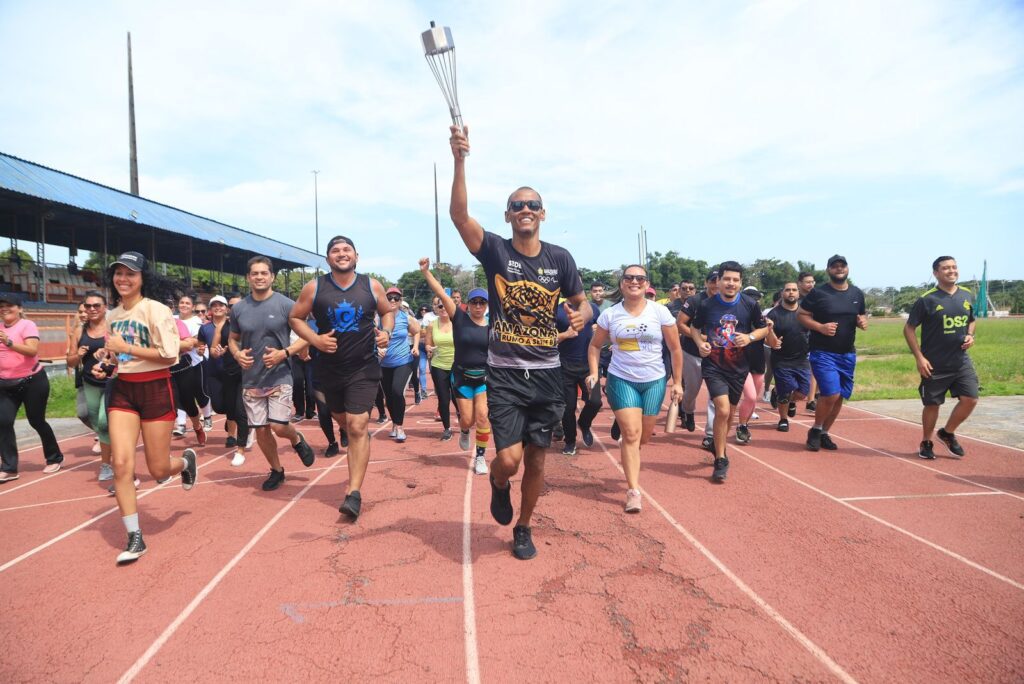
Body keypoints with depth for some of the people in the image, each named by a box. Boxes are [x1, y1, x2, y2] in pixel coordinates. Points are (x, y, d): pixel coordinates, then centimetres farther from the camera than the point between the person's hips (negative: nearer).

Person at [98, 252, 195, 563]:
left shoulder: (156, 310, -10)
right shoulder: (113, 315, 10)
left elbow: (169, 355, -17)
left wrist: (125, 347, -17)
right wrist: (104, 365, 4)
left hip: (155, 390, -5)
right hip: (121, 391, 5)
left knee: (159, 470, 1)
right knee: (121, 464, -7)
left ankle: (186, 461, 39)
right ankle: (134, 538, 4)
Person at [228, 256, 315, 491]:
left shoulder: (286, 305, -8)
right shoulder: (238, 308, 4)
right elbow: (233, 339, 17)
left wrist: (284, 353, -19)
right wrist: (237, 354, -5)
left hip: (279, 377, -4)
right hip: (251, 380, 4)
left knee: (279, 426, -13)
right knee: (261, 430, 7)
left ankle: (297, 440, 23)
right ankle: (276, 470, 29)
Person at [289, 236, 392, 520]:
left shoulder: (372, 286, -4)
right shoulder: (314, 288, -5)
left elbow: (387, 311, 12)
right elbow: (295, 318, 3)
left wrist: (387, 332, -9)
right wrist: (315, 339, -14)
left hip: (364, 368, -2)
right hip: (329, 368, 2)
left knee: (357, 427, -10)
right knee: (344, 422, 20)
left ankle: (354, 492, -5)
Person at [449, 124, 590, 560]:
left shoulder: (560, 258, 2)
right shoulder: (495, 251, -5)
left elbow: (581, 303, 11)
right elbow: (459, 215, -20)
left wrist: (580, 315, -14)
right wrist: (460, 161, -31)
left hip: (546, 374, 2)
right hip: (504, 374, -2)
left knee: (536, 460, 11)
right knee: (509, 459, -11)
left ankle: (523, 529, 34)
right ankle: (499, 485, 29)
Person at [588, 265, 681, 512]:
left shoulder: (660, 312, -4)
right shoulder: (610, 314, -3)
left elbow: (675, 348, 1)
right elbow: (595, 345, 7)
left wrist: (677, 382, 0)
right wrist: (594, 373, -6)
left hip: (654, 381, 2)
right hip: (621, 380, -1)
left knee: (643, 436, 12)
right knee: (631, 434, -11)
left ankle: (630, 464, 45)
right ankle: (633, 491, -5)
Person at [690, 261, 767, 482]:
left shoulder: (750, 305, -5)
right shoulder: (706, 305, -7)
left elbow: (763, 329, 8)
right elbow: (694, 328, 8)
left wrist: (750, 337, -13)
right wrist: (700, 344, -11)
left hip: (738, 367, 3)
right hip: (713, 366, -3)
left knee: (730, 413, 16)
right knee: (722, 410, -17)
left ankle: (719, 446, 42)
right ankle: (721, 460, -2)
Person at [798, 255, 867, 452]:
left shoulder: (857, 293, 9)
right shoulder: (818, 293, -7)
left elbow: (862, 315, 21)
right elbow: (802, 315, -5)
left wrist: (863, 322, -3)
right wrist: (821, 327, -21)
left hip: (847, 354, 6)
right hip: (822, 353, -6)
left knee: (840, 397, 9)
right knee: (831, 394, -16)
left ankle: (824, 433, 26)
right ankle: (815, 430, 8)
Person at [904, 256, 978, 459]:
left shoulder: (967, 296, 6)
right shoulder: (927, 300, -11)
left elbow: (971, 321, 23)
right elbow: (909, 329, -8)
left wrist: (970, 335, 1)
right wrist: (919, 357, -13)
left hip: (961, 361, 4)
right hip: (934, 365, -4)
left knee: (970, 399, -4)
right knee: (932, 404, 5)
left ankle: (948, 433, 21)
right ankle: (926, 443, 24)